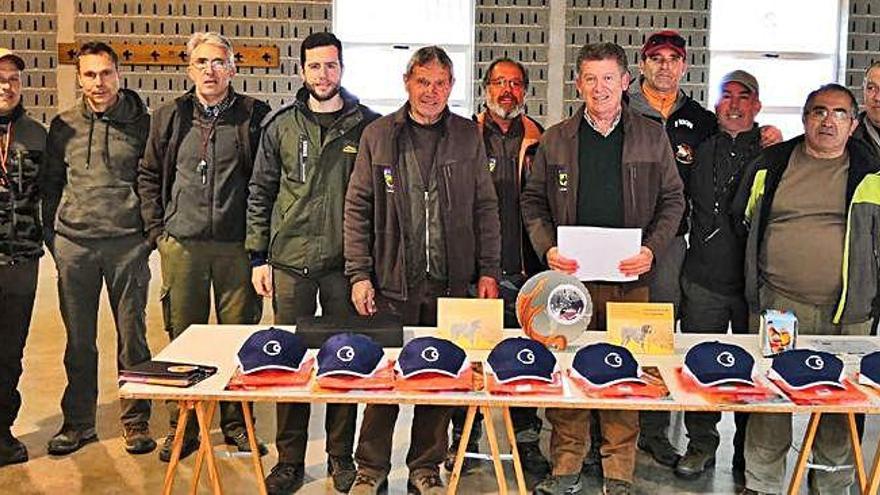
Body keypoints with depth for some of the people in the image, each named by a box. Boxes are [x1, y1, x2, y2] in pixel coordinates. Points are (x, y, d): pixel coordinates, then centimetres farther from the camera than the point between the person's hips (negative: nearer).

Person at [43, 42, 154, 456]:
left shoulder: (142, 124, 2)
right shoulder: (64, 126, 8)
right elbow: (51, 185, 13)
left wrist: (151, 233, -1)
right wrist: (52, 238, 6)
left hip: (127, 244, -2)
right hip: (74, 244, 2)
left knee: (132, 336, 4)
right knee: (79, 340, 9)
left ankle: (135, 420, 17)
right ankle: (78, 422, 22)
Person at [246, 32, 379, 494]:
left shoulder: (366, 125, 2)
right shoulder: (280, 125, 6)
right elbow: (260, 192, 9)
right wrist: (258, 256, 4)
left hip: (345, 263, -1)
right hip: (290, 261, 1)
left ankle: (341, 455, 22)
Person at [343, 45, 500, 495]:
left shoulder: (468, 136, 7)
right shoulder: (377, 135, 4)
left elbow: (485, 207, 8)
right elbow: (358, 209, 3)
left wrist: (488, 271, 2)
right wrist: (359, 274, -3)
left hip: (451, 281, 1)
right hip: (392, 278, -1)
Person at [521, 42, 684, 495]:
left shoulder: (652, 136, 8)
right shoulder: (555, 139, 9)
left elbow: (672, 199, 9)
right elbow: (533, 200, 10)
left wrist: (652, 248, -6)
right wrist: (547, 248, -5)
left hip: (630, 276, 0)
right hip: (570, 274, 1)